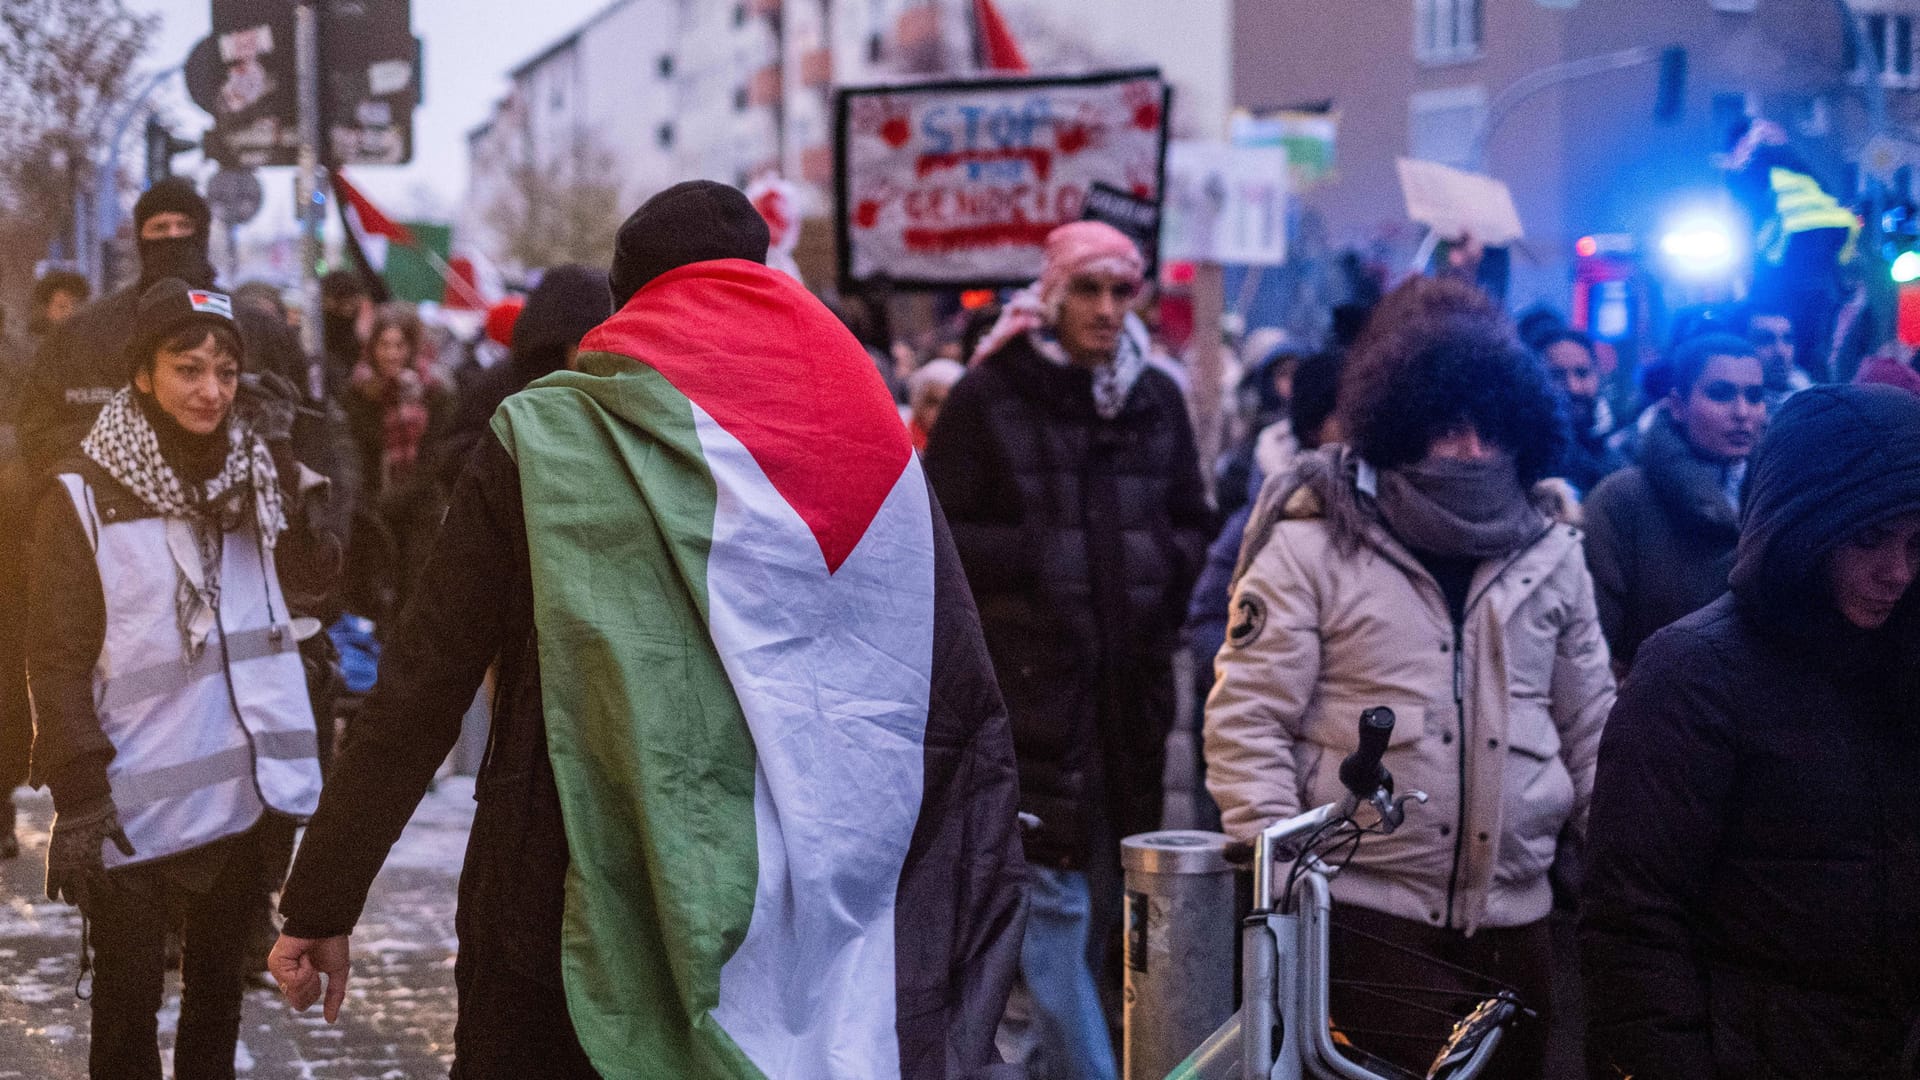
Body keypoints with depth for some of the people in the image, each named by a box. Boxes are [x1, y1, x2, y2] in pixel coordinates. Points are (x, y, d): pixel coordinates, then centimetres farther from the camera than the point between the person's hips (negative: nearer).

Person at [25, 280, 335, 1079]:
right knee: (129, 1000, 3)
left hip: (245, 788, 5)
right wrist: (76, 798, -14)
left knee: (220, 983, 17)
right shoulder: (85, 496, -8)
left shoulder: (256, 472, 8)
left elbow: (312, 576, 10)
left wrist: (296, 484, -5)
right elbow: (58, 657, -8)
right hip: (136, 803, -5)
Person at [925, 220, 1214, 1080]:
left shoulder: (1155, 399, 11)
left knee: (1107, 884, 10)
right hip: (1028, 679, -5)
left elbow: (1194, 526, 19)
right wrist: (1033, 560, -12)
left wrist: (1161, 570, 1)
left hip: (1130, 679, 5)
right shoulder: (990, 397, -3)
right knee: (1053, 890, -9)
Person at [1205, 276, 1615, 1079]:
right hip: (1362, 917, -4)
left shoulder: (1550, 552, 11)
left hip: (1512, 919, 5)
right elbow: (1246, 721, -5)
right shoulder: (1311, 546, -2)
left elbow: (1591, 731, 18)